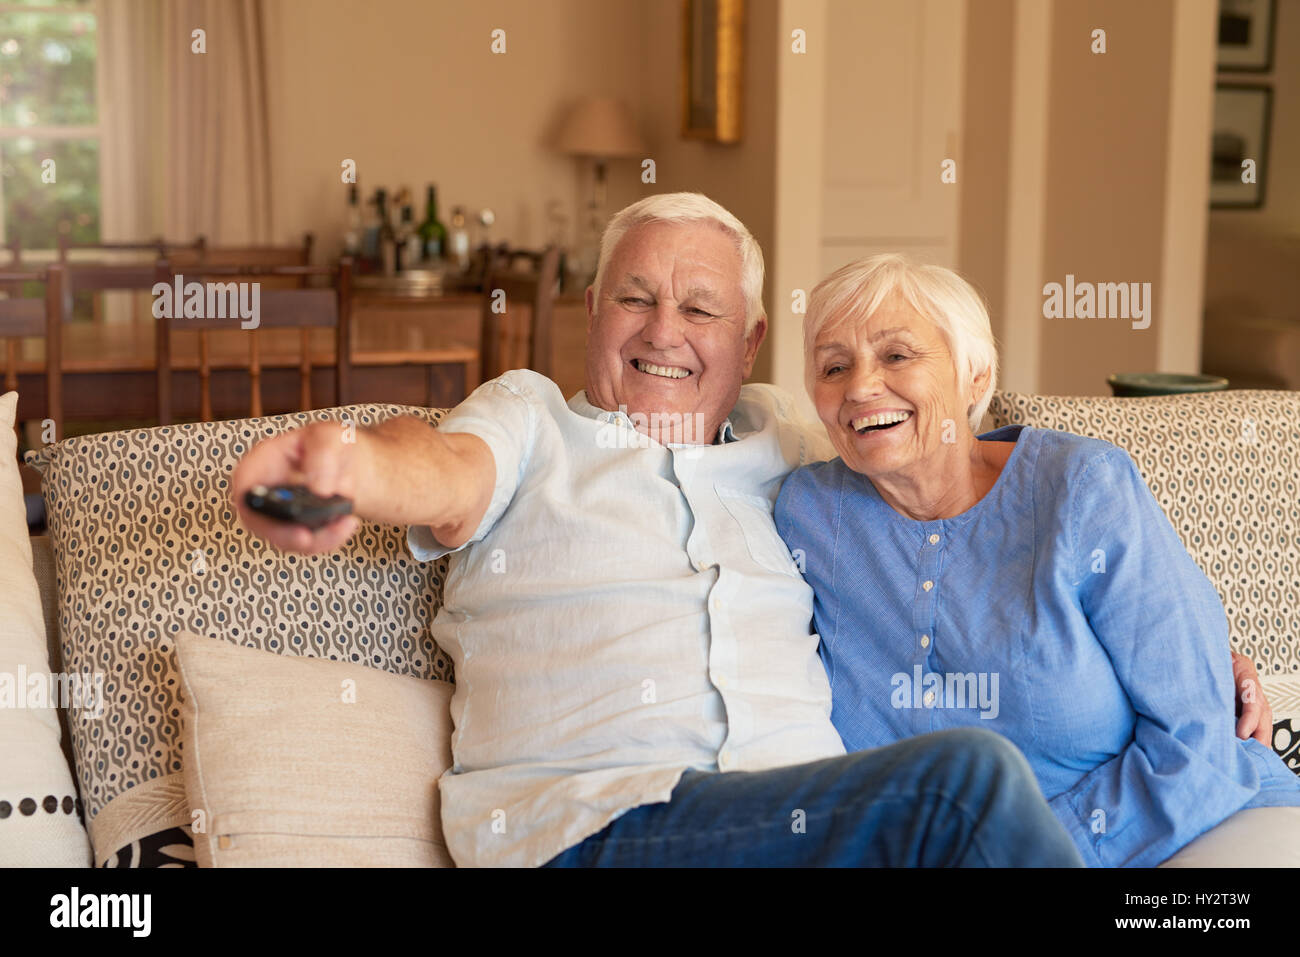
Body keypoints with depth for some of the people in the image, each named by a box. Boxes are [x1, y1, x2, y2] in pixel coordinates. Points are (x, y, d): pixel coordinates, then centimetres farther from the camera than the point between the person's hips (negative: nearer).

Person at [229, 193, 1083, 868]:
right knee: (970, 776, -27)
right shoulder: (527, 415, 13)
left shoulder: (777, 435, 24)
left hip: (811, 810, 4)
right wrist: (350, 465, -33)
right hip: (590, 825, -4)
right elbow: (450, 473, -10)